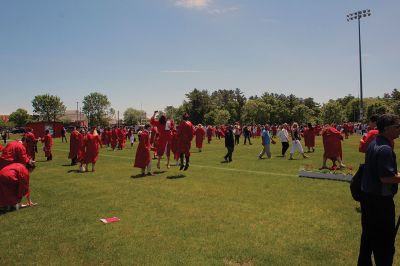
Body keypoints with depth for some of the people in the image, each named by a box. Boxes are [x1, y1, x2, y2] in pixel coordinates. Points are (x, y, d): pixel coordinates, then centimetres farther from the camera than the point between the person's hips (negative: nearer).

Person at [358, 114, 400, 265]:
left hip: (368, 195, 10)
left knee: (368, 233, 20)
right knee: (385, 239, 4)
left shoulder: (374, 143, 8)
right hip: (380, 199, -10)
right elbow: (386, 177, -25)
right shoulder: (385, 148, -22)